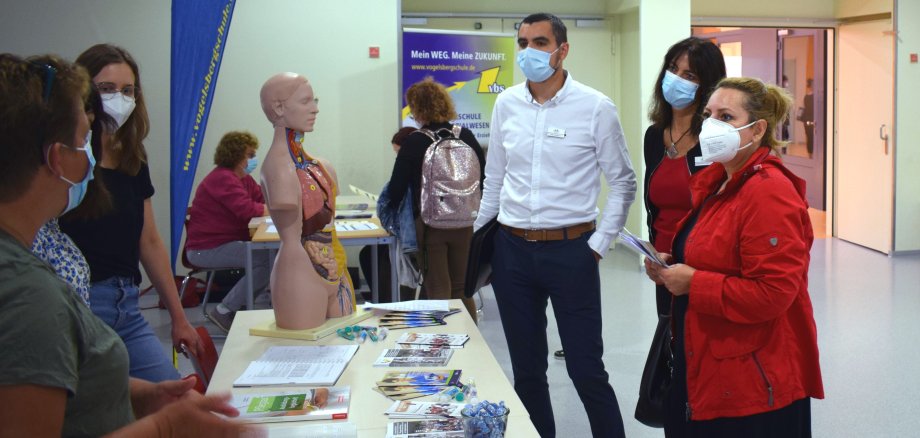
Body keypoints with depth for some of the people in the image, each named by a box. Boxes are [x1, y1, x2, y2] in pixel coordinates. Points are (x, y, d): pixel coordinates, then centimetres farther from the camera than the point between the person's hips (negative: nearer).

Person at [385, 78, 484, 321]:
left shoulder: (414, 142, -12)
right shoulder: (466, 136, -3)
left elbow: (397, 186, -8)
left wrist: (390, 211, 11)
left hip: (429, 225, -3)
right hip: (464, 224, 4)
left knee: (438, 291, 6)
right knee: (463, 289, 16)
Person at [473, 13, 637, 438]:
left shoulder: (595, 107, -7)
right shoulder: (506, 103, 5)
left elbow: (623, 183, 0)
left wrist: (598, 244, -6)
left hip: (570, 250, -4)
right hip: (511, 251, 4)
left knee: (586, 370, 1)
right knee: (526, 370, 13)